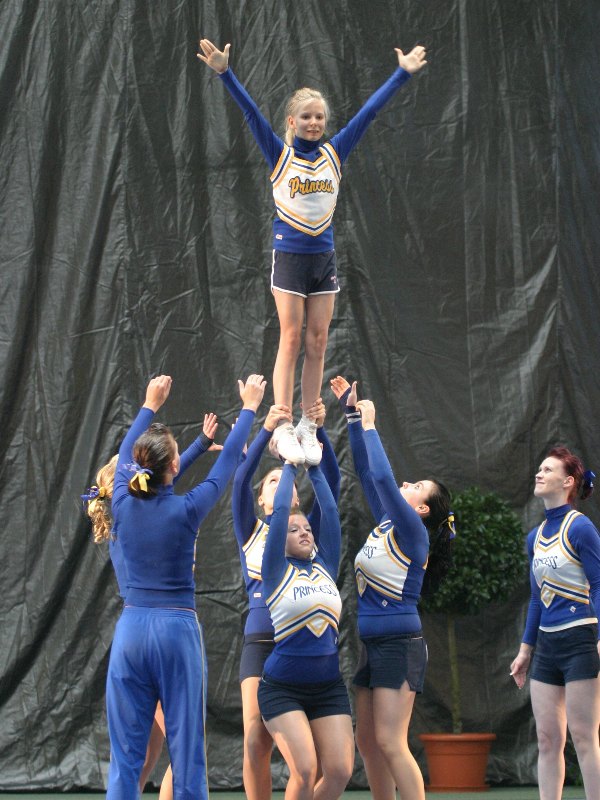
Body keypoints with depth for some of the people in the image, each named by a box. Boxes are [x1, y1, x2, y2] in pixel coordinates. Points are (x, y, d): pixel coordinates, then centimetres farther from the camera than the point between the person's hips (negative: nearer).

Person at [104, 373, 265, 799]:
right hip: (178, 629, -3)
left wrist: (150, 406, 32)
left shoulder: (124, 505, -1)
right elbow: (228, 460, 4)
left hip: (131, 627, 3)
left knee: (126, 751, 3)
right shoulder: (186, 511, -9)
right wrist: (249, 408, 18)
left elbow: (124, 454, 19)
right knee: (186, 748, 1)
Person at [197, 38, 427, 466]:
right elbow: (251, 111, -12)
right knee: (291, 341, -5)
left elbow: (369, 111, 5)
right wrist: (225, 73, -22)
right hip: (290, 255, -3)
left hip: (325, 257, 3)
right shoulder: (280, 154, -3)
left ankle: (309, 428, 9)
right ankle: (283, 429, -3)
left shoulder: (334, 153, 4)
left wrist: (403, 73, 7)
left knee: (318, 343, 4)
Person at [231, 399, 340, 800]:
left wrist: (320, 430, -16)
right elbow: (241, 479, -5)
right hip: (260, 644, -1)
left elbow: (331, 480, 0)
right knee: (256, 741, -10)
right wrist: (267, 429, -19)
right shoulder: (250, 530, 11)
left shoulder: (309, 530, 13)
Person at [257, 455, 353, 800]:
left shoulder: (326, 565, 10)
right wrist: (290, 467, 4)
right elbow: (280, 511, -6)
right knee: (305, 771, -17)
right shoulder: (277, 571, -1)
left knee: (340, 772, -7)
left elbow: (331, 511, 6)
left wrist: (315, 468, 9)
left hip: (329, 689, 4)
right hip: (283, 689, -4)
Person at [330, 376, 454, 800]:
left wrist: (370, 426, -11)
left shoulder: (413, 531, -10)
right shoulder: (387, 525, 11)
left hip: (400, 646, -9)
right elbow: (368, 471, 14)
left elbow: (383, 477, -20)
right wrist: (353, 415, 13)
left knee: (390, 743, -12)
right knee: (368, 742, 9)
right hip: (372, 645, 9)